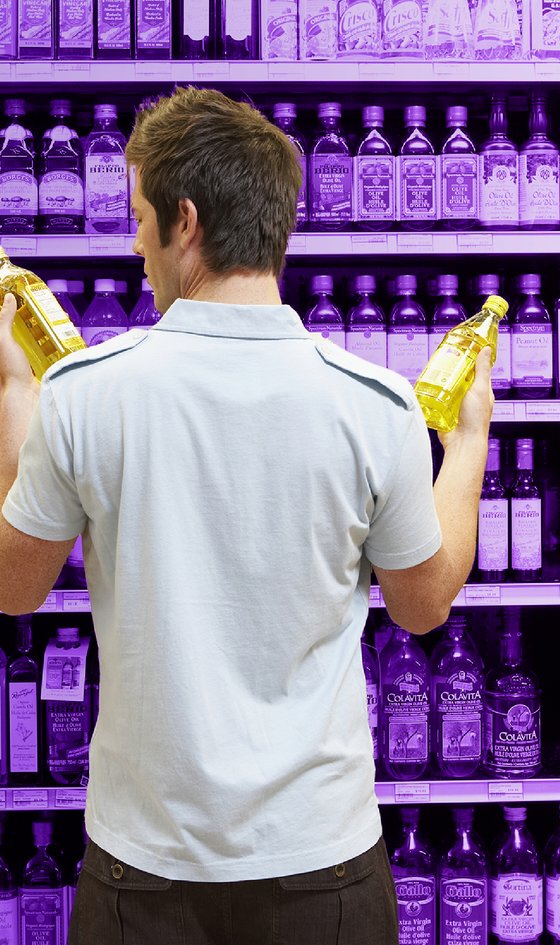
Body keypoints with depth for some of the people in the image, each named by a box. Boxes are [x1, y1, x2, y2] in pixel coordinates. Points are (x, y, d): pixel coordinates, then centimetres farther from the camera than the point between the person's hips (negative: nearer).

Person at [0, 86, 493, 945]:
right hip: (321, 844, 1)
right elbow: (425, 605, 2)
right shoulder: (376, 405, -14)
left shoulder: (81, 392, -14)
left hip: (145, 849, 0)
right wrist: (469, 440, 16)